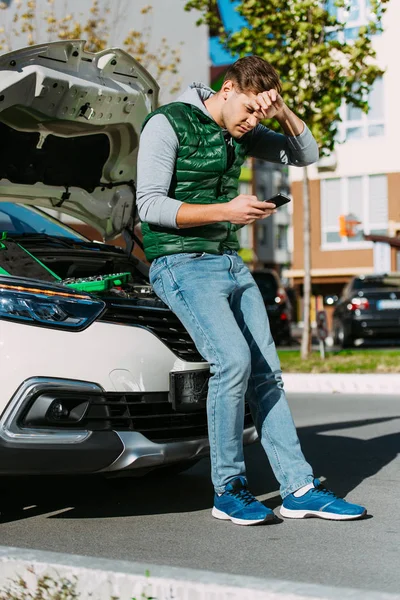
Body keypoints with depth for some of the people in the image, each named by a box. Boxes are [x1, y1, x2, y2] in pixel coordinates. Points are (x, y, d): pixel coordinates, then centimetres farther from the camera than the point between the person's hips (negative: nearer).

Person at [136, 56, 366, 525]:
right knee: (233, 359, -23)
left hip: (230, 262, 8)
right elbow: (150, 205, -15)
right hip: (181, 264, -7)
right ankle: (227, 490, -8)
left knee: (266, 373, 2)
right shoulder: (168, 124, -10)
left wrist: (283, 112, -1)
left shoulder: (243, 132, 11)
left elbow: (306, 154, 17)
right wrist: (225, 211, -22)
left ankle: (299, 489, 8)